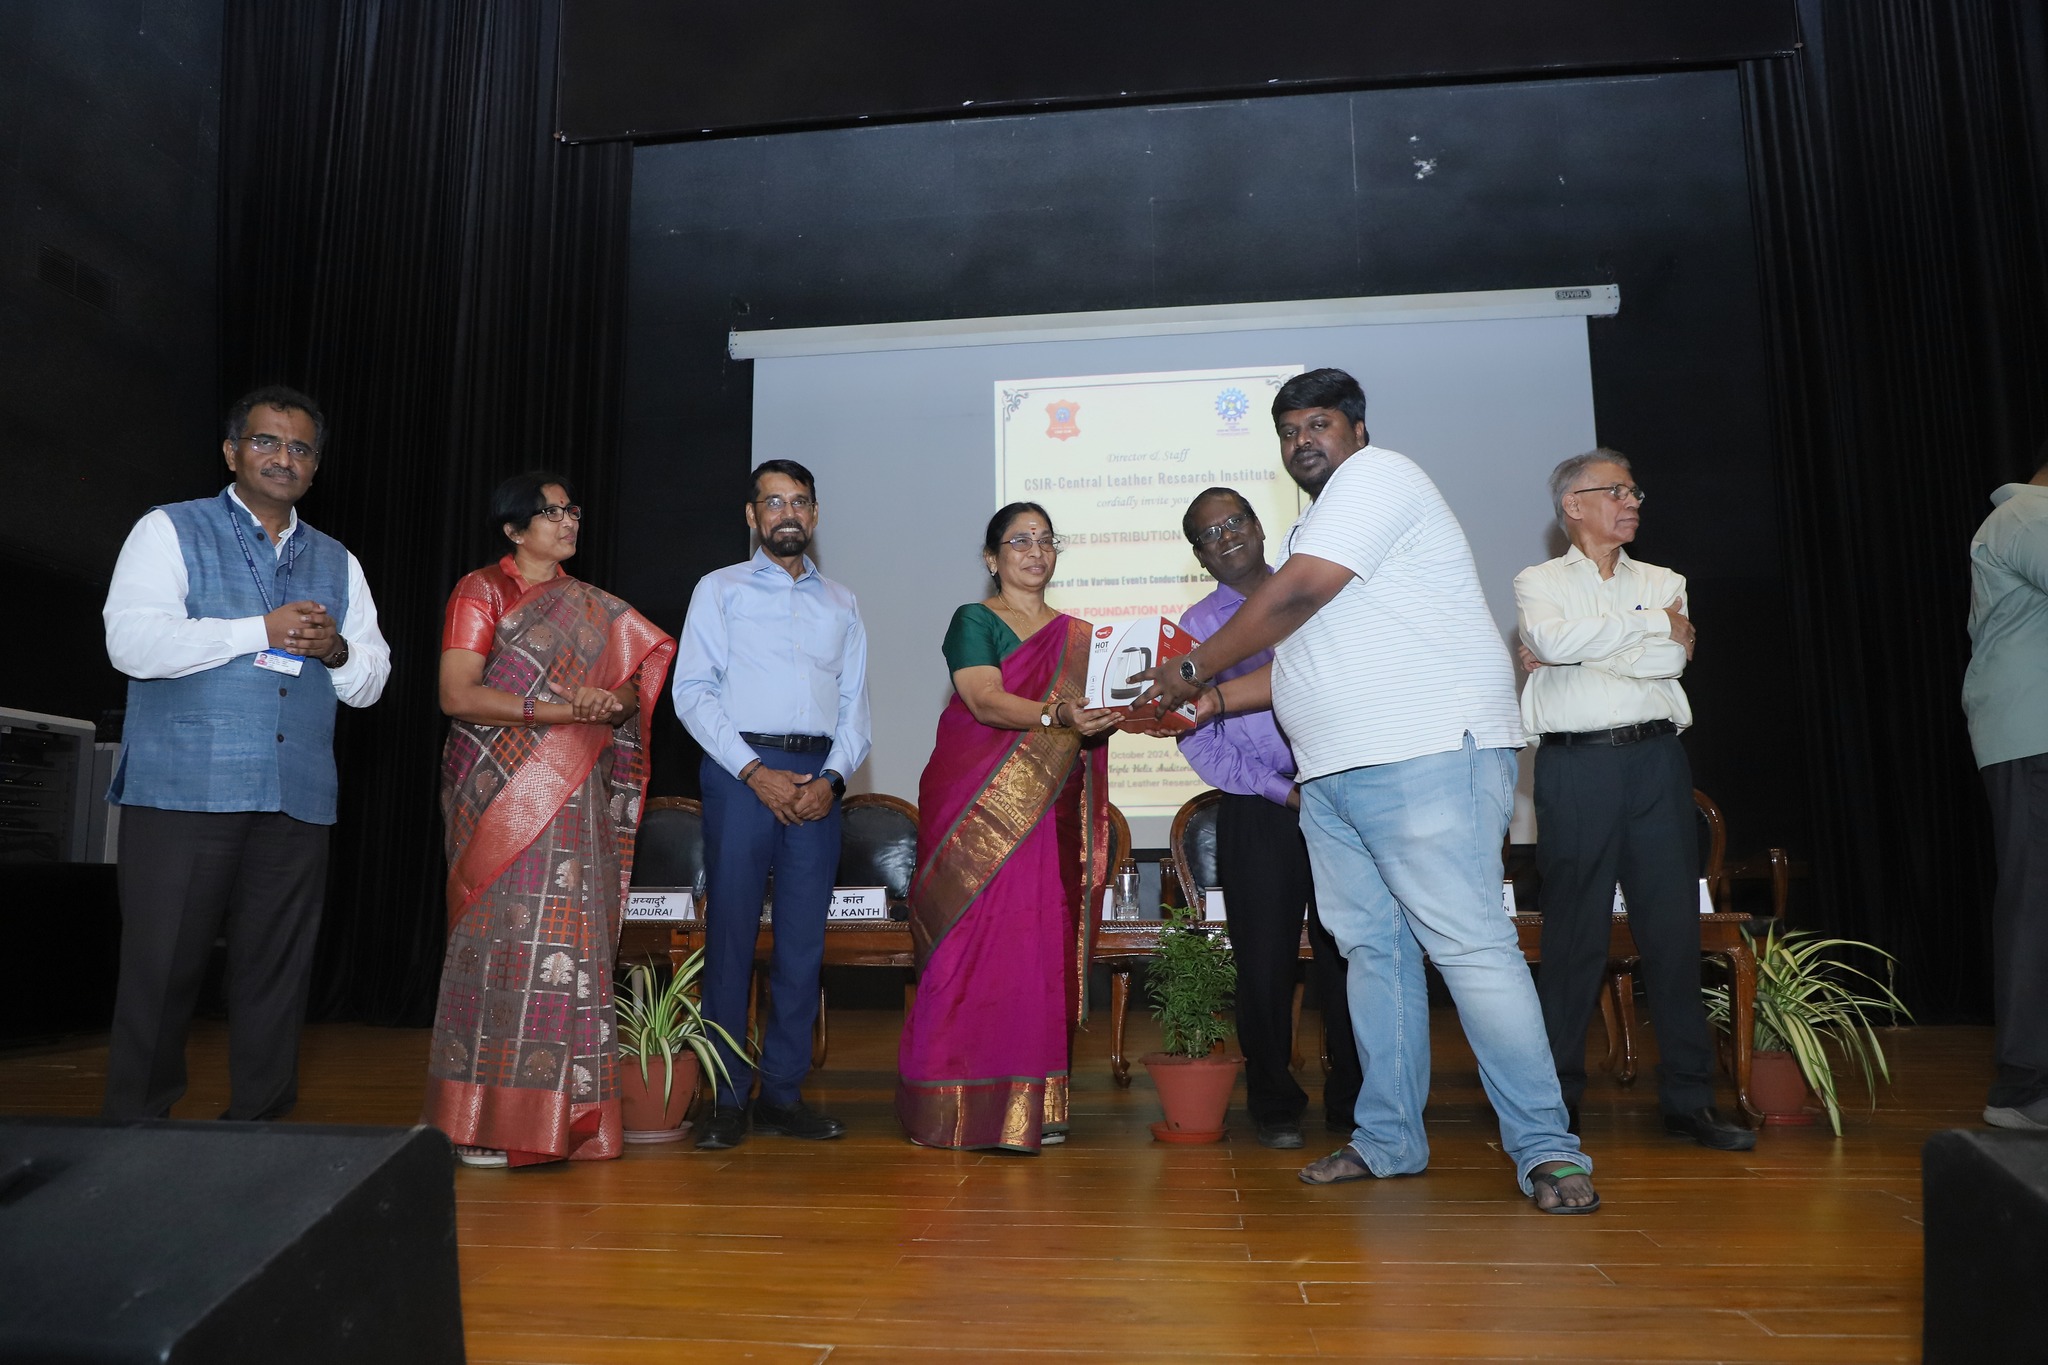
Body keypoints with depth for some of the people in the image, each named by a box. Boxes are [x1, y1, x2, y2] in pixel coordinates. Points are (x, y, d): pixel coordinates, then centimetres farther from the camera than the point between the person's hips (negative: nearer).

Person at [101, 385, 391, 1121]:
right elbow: (132, 641, -9)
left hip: (297, 799, 4)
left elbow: (371, 680, 16)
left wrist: (338, 651, -6)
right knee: (160, 972, -1)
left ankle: (260, 1123, 16)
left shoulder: (336, 562, 19)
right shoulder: (170, 531, 7)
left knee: (277, 975, 6)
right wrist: (261, 630, -12)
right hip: (183, 790, -3)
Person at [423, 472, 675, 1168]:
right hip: (500, 795, -4)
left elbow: (635, 683, 13)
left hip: (575, 799, 5)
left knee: (568, 943, 2)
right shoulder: (480, 591, 1)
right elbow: (457, 694, -10)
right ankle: (483, 1117, 3)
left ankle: (556, 1111, 8)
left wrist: (613, 702, -11)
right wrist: (561, 709, -17)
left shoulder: (594, 609, 17)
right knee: (502, 936, -6)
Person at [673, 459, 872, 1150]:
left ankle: (784, 1093, 13)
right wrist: (756, 771, -11)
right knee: (731, 932, -3)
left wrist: (831, 777, -5)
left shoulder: (841, 603, 19)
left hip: (818, 778, 3)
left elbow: (855, 703, 12)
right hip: (741, 769, -3)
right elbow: (692, 691, -1)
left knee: (804, 938, 3)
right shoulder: (720, 590, 9)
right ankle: (728, 1099, 6)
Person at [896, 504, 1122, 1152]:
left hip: (1052, 815, 5)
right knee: (976, 944, -9)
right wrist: (1056, 715, -29)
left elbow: (1093, 717, 17)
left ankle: (1032, 1105, 10)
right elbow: (986, 702, -14)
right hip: (981, 806, -5)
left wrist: (1115, 713, -5)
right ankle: (963, 1106, -2)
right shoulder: (974, 621, 2)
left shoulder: (1078, 636, 19)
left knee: (1045, 948, 2)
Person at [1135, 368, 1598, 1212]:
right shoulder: (1318, 525, 26)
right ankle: (1388, 1140, 16)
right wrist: (1217, 699, 16)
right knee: (1373, 949, 9)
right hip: (1334, 774, 10)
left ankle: (1545, 1150, -3)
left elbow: (1293, 597, -12)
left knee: (1469, 946, -11)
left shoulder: (1377, 476, -2)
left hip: (1429, 755, -9)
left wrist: (1192, 669, -2)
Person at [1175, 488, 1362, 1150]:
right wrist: (1283, 791, -9)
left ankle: (1352, 1103, 22)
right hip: (1259, 812, -1)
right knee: (1265, 961, 3)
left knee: (1346, 953, 5)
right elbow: (1197, 739, 0)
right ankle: (1274, 1107, 21)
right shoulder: (1198, 625, 5)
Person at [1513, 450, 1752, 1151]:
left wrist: (1574, 655, -5)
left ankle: (1689, 1097, 11)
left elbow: (1674, 658, -1)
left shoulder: (1663, 582, 18)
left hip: (1656, 759, 3)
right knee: (1573, 930, -1)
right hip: (1575, 765, -3)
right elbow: (1552, 638, -12)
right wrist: (1652, 623, -3)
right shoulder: (1538, 582, 10)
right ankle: (1558, 1097, 7)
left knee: (1674, 927, 2)